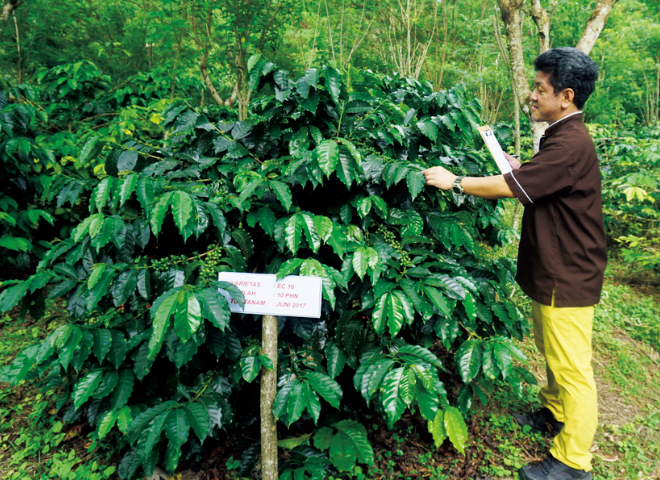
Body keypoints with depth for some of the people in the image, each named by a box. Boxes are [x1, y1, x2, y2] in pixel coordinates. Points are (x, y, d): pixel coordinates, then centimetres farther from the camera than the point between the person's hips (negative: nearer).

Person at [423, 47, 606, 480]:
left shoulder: (570, 145, -23)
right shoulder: (564, 138, 12)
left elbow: (510, 187, -25)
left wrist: (454, 182, -14)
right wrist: (520, 171, 7)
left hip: (568, 277, -10)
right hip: (554, 271, 11)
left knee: (572, 367, 2)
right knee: (553, 354, 25)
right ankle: (555, 413, 44)